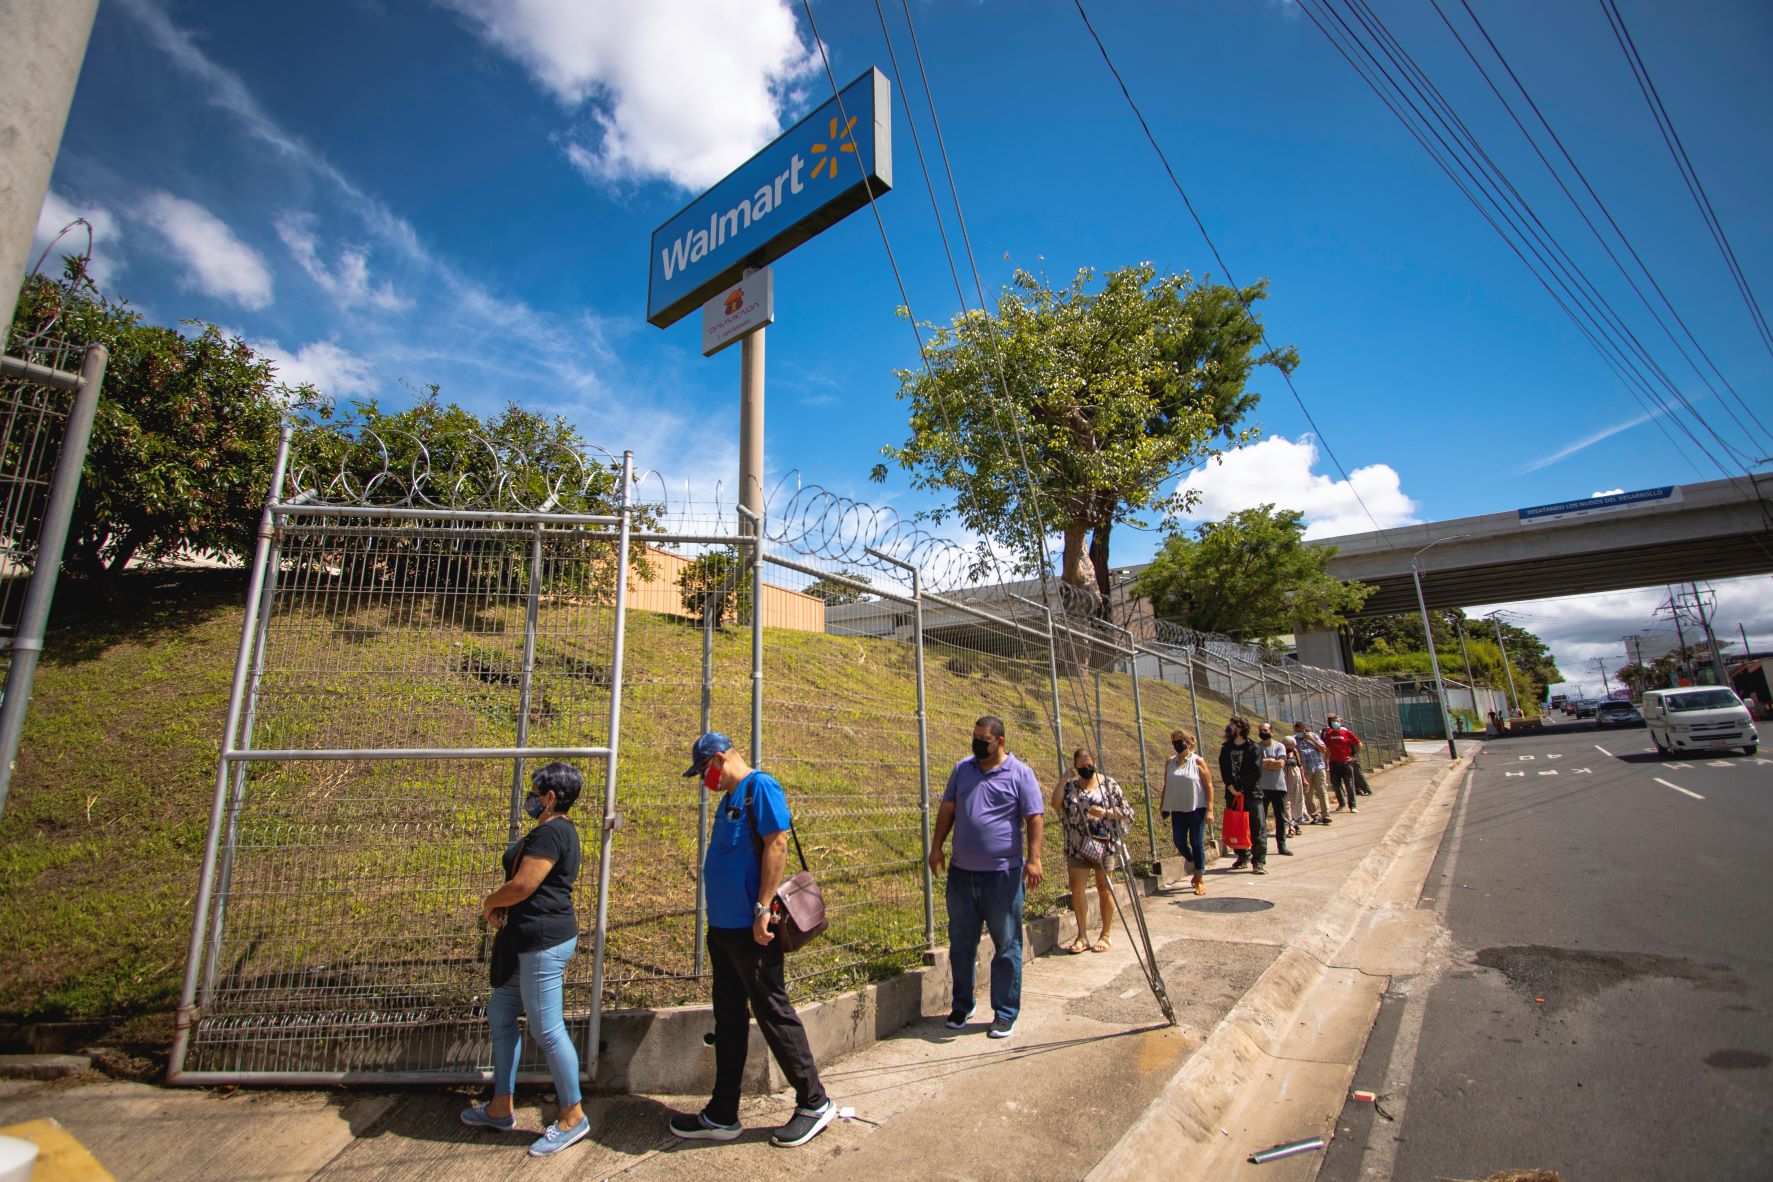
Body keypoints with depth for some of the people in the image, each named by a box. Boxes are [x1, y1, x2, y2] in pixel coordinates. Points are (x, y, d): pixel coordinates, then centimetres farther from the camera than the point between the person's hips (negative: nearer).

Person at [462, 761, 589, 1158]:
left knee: (547, 1029, -1)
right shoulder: (557, 830, 14)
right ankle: (500, 1109, 34)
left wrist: (489, 903, -3)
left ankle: (573, 1117, 14)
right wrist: (499, 907, 5)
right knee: (500, 1013, 20)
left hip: (543, 941, -11)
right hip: (530, 940, 11)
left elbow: (522, 885, -23)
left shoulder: (550, 833, -19)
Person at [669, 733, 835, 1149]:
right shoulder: (730, 797, 14)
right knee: (728, 1017, 16)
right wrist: (717, 922, 20)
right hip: (723, 926, 9)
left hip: (751, 928, -9)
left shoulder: (760, 786, -14)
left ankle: (814, 1103, 17)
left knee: (773, 1013, 1)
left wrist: (763, 908, -24)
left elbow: (776, 844, -22)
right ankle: (722, 1115, 29)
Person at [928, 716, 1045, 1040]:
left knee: (1006, 946, 7)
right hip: (961, 873, 4)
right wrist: (936, 847, 7)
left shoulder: (1020, 773, -5)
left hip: (1003, 874, -4)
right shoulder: (962, 769, 7)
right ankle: (961, 1006, 30)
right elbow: (947, 809, 12)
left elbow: (1035, 818, -8)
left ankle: (1005, 1013, 21)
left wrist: (1033, 858, -16)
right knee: (961, 943, 14)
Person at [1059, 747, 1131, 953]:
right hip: (1077, 846, 3)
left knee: (1104, 888, 8)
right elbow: (1057, 805, -7)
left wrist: (1105, 812, -18)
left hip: (1103, 844, -2)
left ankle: (1106, 934, 23)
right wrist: (1063, 777, -13)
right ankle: (1082, 935, 17)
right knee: (1077, 888, 2)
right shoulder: (1070, 786, 5)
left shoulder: (1109, 784, -2)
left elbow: (1128, 812, -3)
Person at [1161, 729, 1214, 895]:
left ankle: (1200, 880, 12)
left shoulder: (1197, 761, -5)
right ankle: (1198, 869, 31)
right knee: (1179, 842, 4)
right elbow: (1166, 786, 13)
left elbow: (1209, 785, -6)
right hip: (1177, 810, 4)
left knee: (1197, 842, 0)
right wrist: (1165, 807, 11)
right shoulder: (1170, 762, 6)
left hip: (1196, 808, -4)